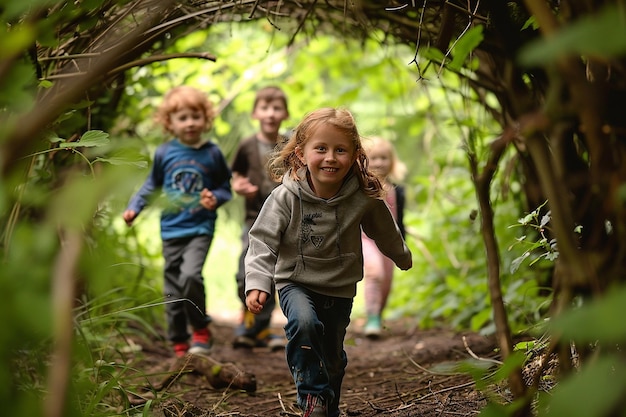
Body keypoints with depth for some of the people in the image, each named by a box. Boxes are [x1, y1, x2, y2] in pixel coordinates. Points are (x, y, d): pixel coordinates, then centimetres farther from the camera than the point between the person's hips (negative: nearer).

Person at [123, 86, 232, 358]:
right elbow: (151, 186, 14)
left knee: (190, 275, -25)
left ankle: (201, 330, -5)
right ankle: (179, 344, 19)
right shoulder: (164, 153, 3)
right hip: (171, 231, 3)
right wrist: (134, 208, 3)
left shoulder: (212, 154, 0)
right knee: (173, 291, 6)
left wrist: (215, 198, -14)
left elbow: (225, 187, 7)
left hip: (200, 229, -3)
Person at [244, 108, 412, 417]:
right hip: (296, 282, -2)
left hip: (340, 290, 3)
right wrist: (257, 283, -33)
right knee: (304, 322, -33)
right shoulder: (286, 197, -21)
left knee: (333, 357, 15)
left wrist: (402, 258, 25)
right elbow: (263, 241, -18)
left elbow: (385, 232, 6)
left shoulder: (363, 197, -14)